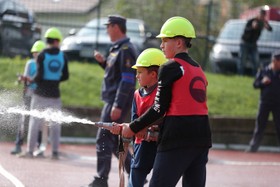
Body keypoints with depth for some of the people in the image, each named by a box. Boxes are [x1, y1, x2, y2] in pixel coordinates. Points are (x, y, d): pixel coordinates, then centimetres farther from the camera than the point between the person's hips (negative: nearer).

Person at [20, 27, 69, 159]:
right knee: (55, 124, 8)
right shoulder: (63, 56, 1)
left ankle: (30, 151, 2)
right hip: (55, 94, 2)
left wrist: (33, 81, 6)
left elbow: (39, 75, -14)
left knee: (35, 122, 4)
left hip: (41, 93, -2)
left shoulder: (42, 56, -8)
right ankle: (55, 152, 6)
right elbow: (65, 76, 4)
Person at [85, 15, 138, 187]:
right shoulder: (117, 49, 16)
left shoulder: (126, 50, -15)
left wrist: (118, 106, -25)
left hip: (117, 102, -10)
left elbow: (127, 79, -21)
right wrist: (104, 62, 9)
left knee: (104, 139, -8)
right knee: (114, 140, 14)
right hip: (113, 101, 10)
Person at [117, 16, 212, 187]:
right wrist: (158, 129, 23)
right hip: (201, 137, 8)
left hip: (178, 140, -8)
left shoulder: (170, 68, -6)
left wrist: (133, 128, 2)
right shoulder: (199, 69, 17)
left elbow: (159, 108, -8)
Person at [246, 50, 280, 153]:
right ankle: (253, 147, 6)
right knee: (260, 126, 2)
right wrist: (262, 82, -14)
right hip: (265, 102, -1)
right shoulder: (263, 71, 2)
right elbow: (255, 84, 5)